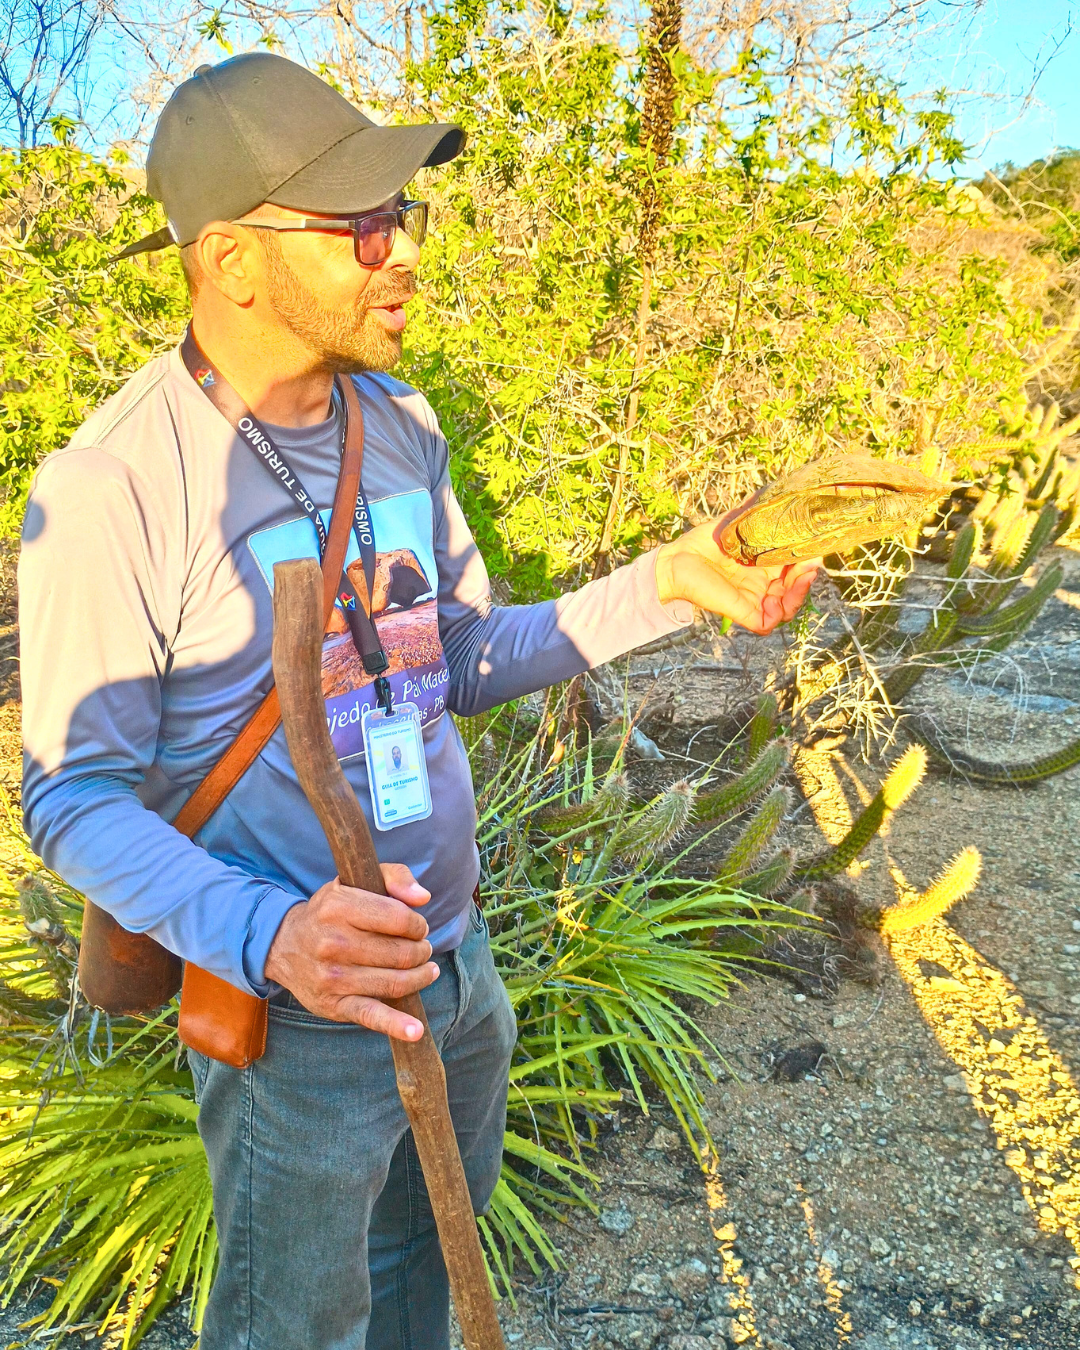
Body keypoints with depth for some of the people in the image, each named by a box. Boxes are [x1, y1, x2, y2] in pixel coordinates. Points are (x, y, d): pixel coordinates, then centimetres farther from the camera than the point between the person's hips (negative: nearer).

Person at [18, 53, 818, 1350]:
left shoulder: (398, 422, 0)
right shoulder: (108, 488, -22)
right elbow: (75, 795, -17)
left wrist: (662, 585, -6)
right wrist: (265, 934, -35)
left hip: (458, 965, 6)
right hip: (296, 1022, -5)